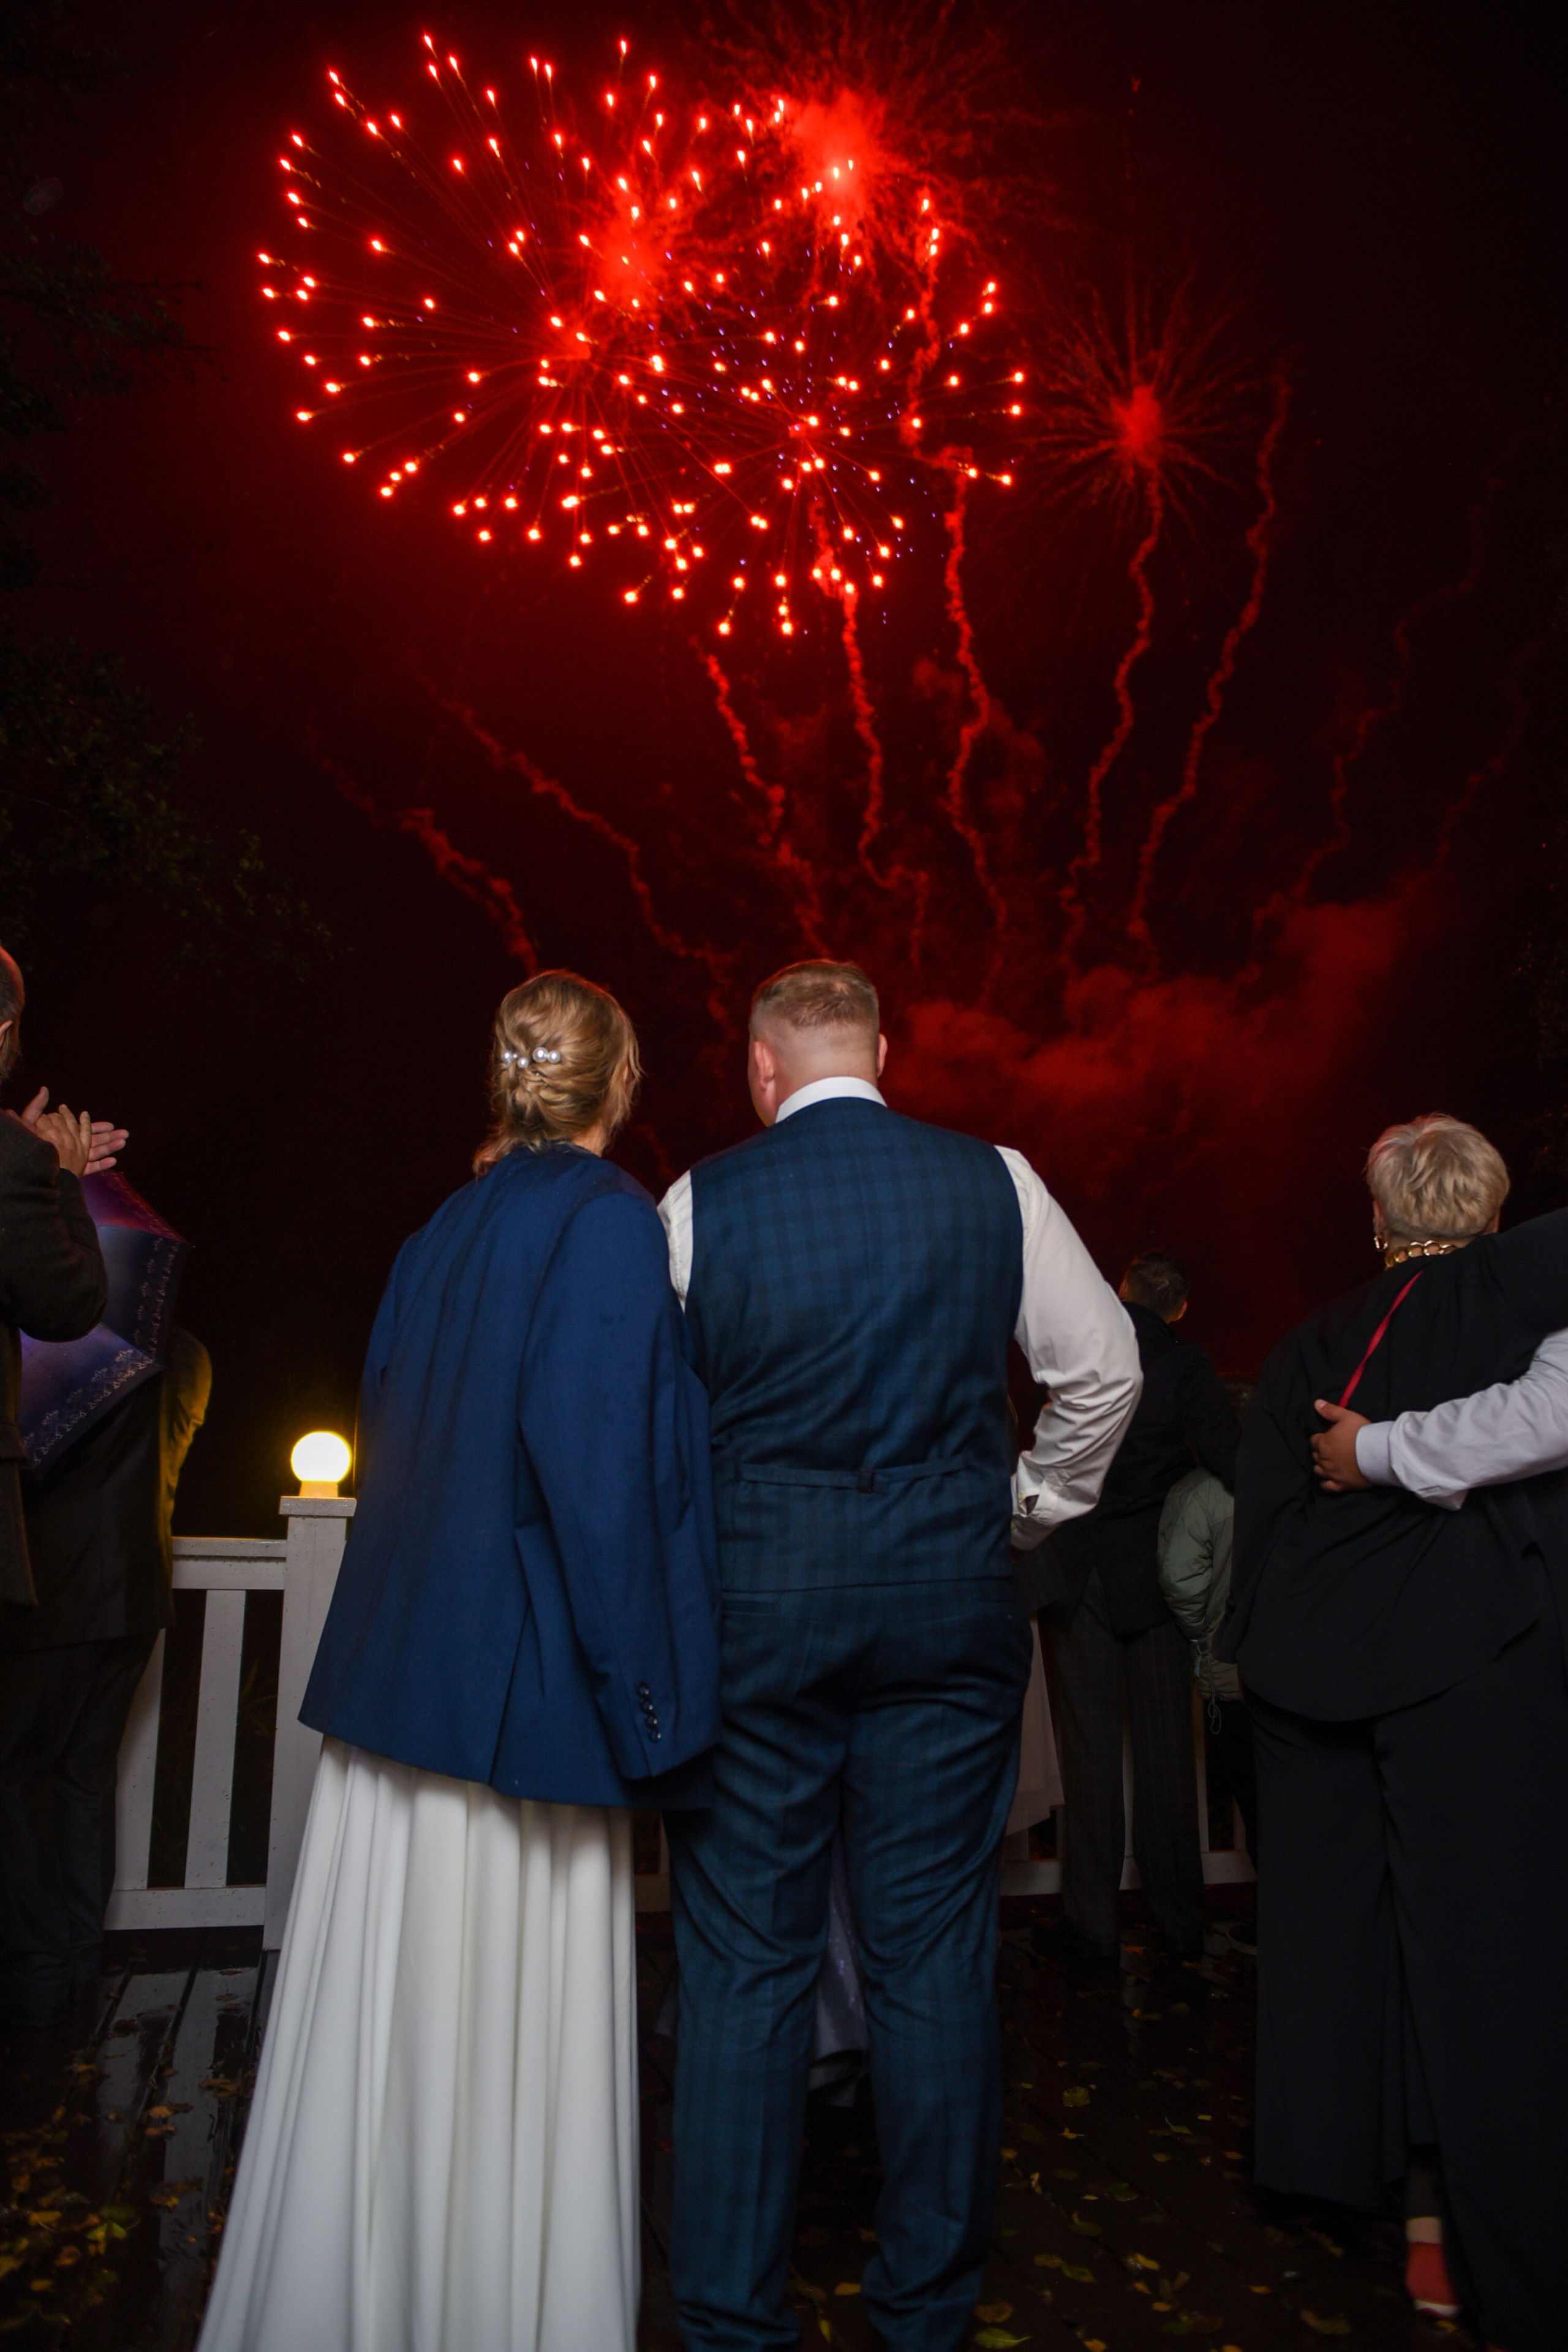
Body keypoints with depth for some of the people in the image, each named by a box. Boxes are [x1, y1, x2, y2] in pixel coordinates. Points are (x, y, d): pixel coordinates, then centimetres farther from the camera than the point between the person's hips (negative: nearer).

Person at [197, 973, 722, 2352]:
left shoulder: (446, 1228, 10)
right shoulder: (607, 1219, -12)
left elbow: (390, 1427, 15)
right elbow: (598, 1463, -19)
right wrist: (638, 1693, -14)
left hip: (397, 1666, 8)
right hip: (520, 1687, -7)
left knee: (385, 2019, 18)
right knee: (508, 2028, 5)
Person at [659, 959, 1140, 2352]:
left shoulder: (702, 1202, -3)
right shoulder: (994, 1181, 0)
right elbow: (1103, 1369, 4)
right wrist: (1041, 1501, 18)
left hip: (753, 1594, -1)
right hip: (952, 1587, 2)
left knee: (745, 1959, 10)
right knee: (936, 1952, 13)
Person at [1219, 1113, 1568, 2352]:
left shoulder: (1312, 1343, 9)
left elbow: (1261, 1506, 8)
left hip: (1307, 1658, 5)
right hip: (1467, 1657, -4)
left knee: (1327, 1910, 18)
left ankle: (1329, 2155, 33)